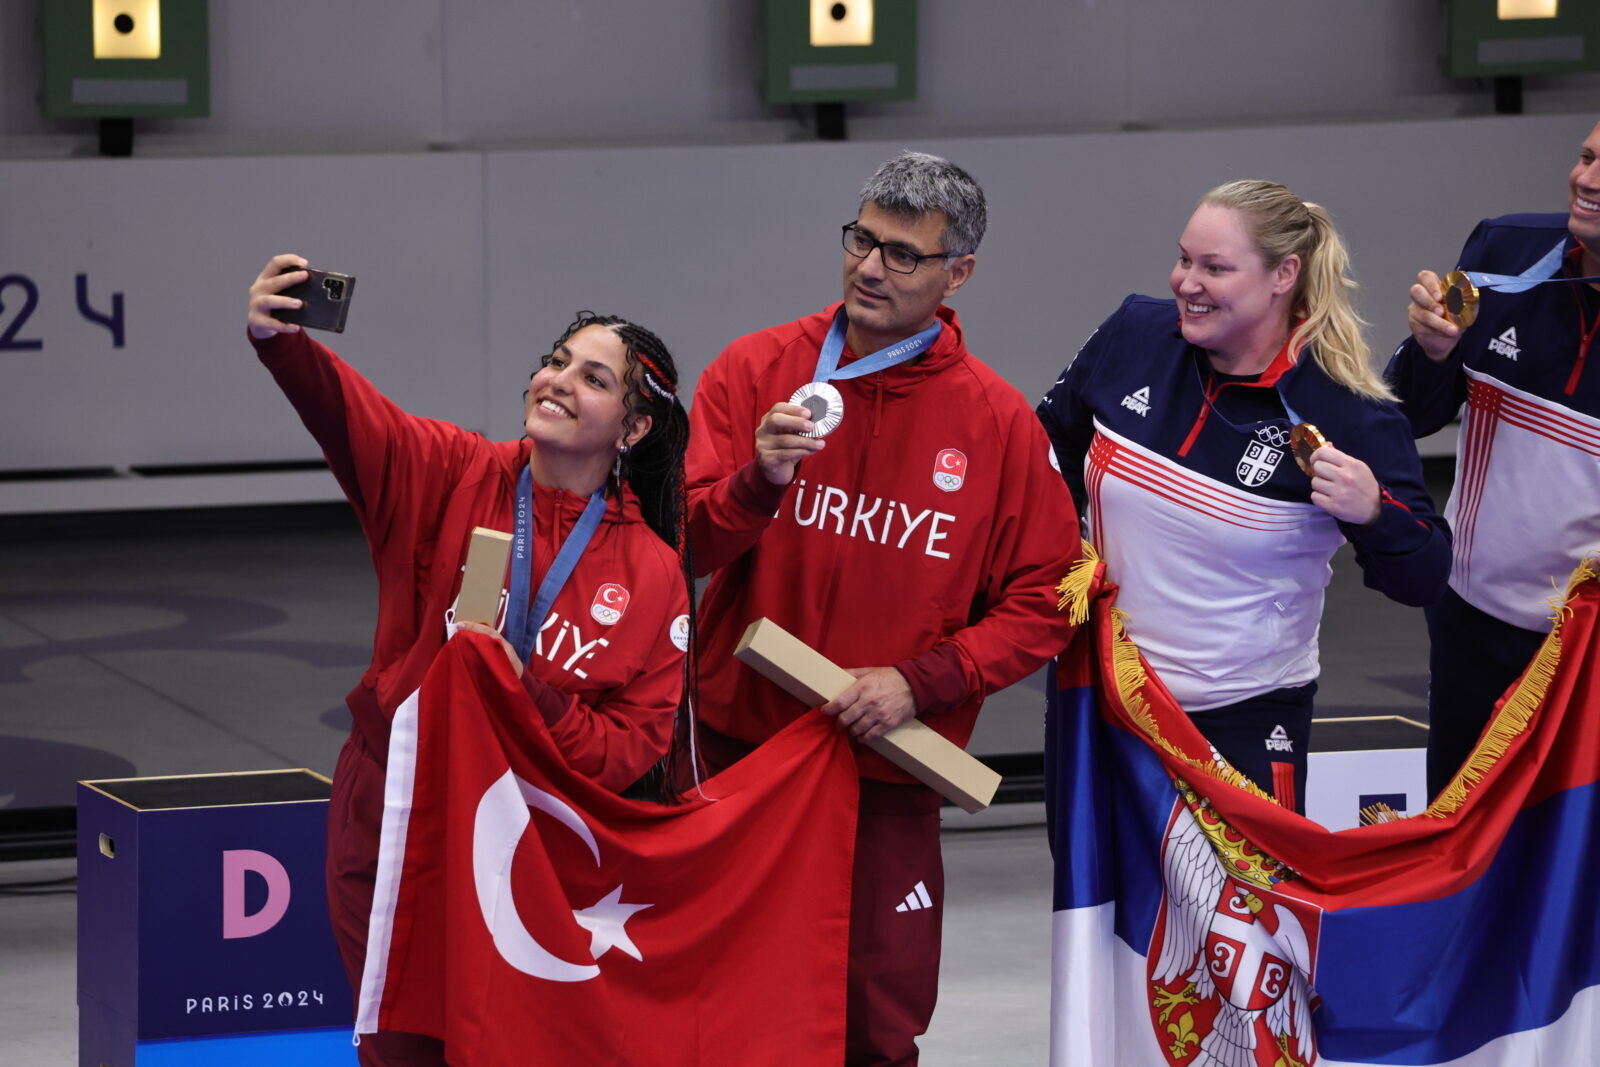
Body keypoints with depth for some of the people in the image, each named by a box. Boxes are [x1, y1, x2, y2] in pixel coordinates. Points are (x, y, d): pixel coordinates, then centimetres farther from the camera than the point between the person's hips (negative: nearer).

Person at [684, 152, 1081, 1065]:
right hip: (741, 741, 0)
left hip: (889, 767, 0)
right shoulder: (756, 369, 0)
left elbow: (1042, 606, 0)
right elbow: (681, 545, -5)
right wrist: (758, 482, -25)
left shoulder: (998, 423, -1)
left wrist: (920, 681, -13)